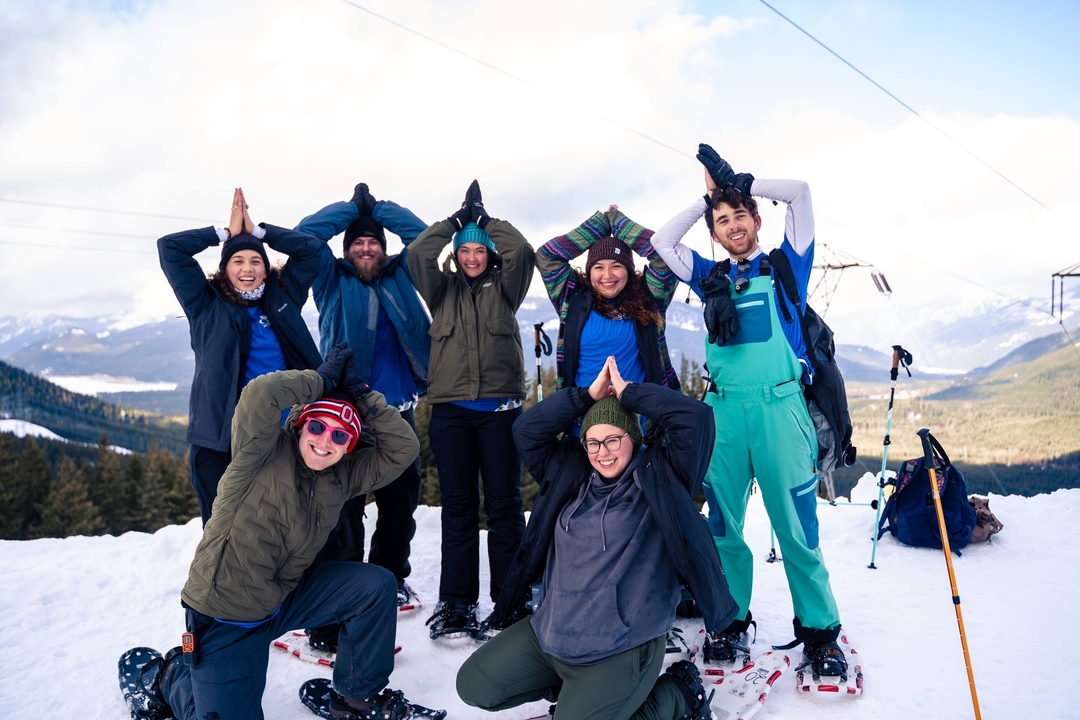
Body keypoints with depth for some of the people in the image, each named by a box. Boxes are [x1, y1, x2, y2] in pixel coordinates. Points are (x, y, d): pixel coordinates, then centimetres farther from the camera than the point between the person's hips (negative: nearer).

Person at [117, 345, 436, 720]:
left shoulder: (342, 475, -3)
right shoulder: (264, 453, -19)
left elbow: (403, 448, -8)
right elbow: (260, 395, -38)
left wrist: (361, 394, -14)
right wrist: (322, 379, -24)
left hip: (286, 597, 6)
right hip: (225, 618, -5)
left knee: (377, 586, -10)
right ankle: (161, 676, 25)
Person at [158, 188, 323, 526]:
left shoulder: (282, 297, 10)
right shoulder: (207, 305, 6)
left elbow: (309, 247, 11)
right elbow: (169, 248, 1)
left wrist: (256, 230, 10)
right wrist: (227, 232, 7)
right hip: (220, 439, -2)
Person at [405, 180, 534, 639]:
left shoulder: (503, 289, 13)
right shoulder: (442, 291, 15)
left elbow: (521, 251, -2)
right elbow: (417, 254, 1)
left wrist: (485, 218, 9)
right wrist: (457, 218, 8)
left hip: (500, 407, -1)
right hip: (450, 410, 1)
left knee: (504, 502, 1)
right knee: (458, 505, 4)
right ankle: (457, 601, 9)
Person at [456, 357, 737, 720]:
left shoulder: (659, 479, -5)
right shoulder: (570, 475, 8)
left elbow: (696, 419, -16)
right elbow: (527, 431, 3)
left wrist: (628, 391, -8)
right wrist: (589, 394, -1)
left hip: (623, 649, -6)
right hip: (549, 634, 7)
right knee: (474, 686, 8)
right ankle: (575, 687, 24)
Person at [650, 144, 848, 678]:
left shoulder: (784, 266, 12)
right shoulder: (712, 277, 19)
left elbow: (799, 192, 6)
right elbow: (661, 241, 19)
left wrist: (738, 183, 15)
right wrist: (709, 196, 21)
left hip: (779, 405, -3)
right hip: (724, 409, 3)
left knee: (795, 525, -1)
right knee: (724, 525, 6)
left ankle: (818, 630, 11)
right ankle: (732, 620, 20)